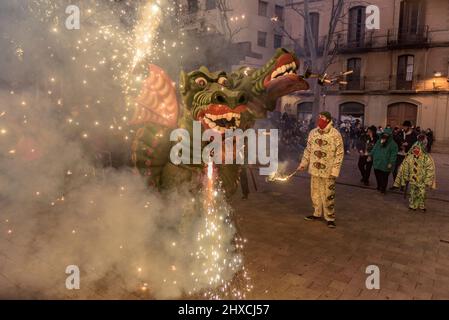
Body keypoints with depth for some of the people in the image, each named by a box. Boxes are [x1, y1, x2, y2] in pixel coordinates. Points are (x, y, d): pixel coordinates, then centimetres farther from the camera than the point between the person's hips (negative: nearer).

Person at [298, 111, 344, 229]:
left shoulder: (335, 134, -11)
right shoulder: (313, 133, 5)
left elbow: (340, 153, -10)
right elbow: (308, 150, 14)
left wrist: (335, 170, -15)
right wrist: (303, 164, 10)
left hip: (328, 171, -5)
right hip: (315, 169, 5)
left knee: (328, 195, 2)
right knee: (315, 193, 15)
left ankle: (330, 217, 15)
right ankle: (317, 213, 31)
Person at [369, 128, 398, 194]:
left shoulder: (393, 144, -6)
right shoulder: (379, 141, 11)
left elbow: (393, 154, -11)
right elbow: (374, 149, 19)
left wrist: (391, 162, -17)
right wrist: (371, 155, 11)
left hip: (385, 164, -5)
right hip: (377, 162, 5)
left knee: (384, 177, 2)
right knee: (377, 175, 10)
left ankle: (383, 189, 17)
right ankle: (379, 187, 29)